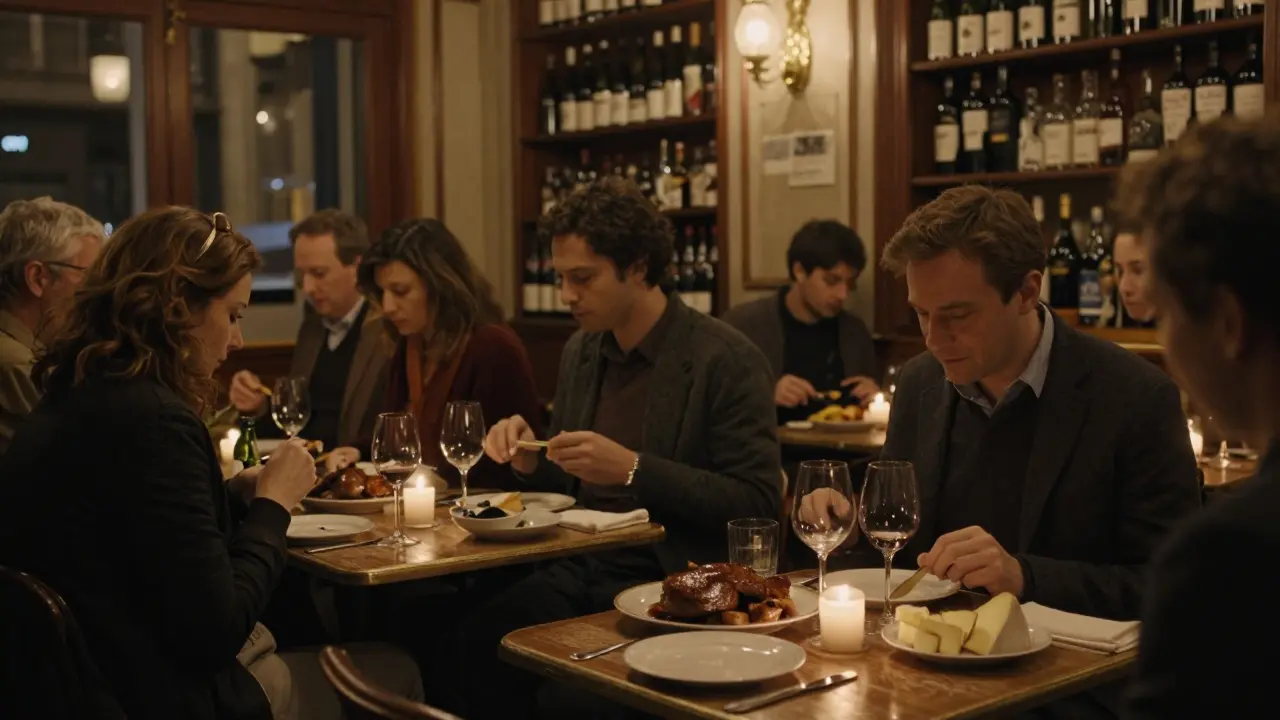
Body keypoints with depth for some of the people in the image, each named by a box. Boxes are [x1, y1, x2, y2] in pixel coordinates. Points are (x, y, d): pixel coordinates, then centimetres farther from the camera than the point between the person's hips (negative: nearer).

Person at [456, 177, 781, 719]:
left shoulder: (727, 360, -9)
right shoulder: (579, 352, 12)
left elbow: (758, 504, -13)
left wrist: (634, 469, -21)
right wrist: (530, 461, -1)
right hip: (579, 571, 5)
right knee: (475, 639, -22)